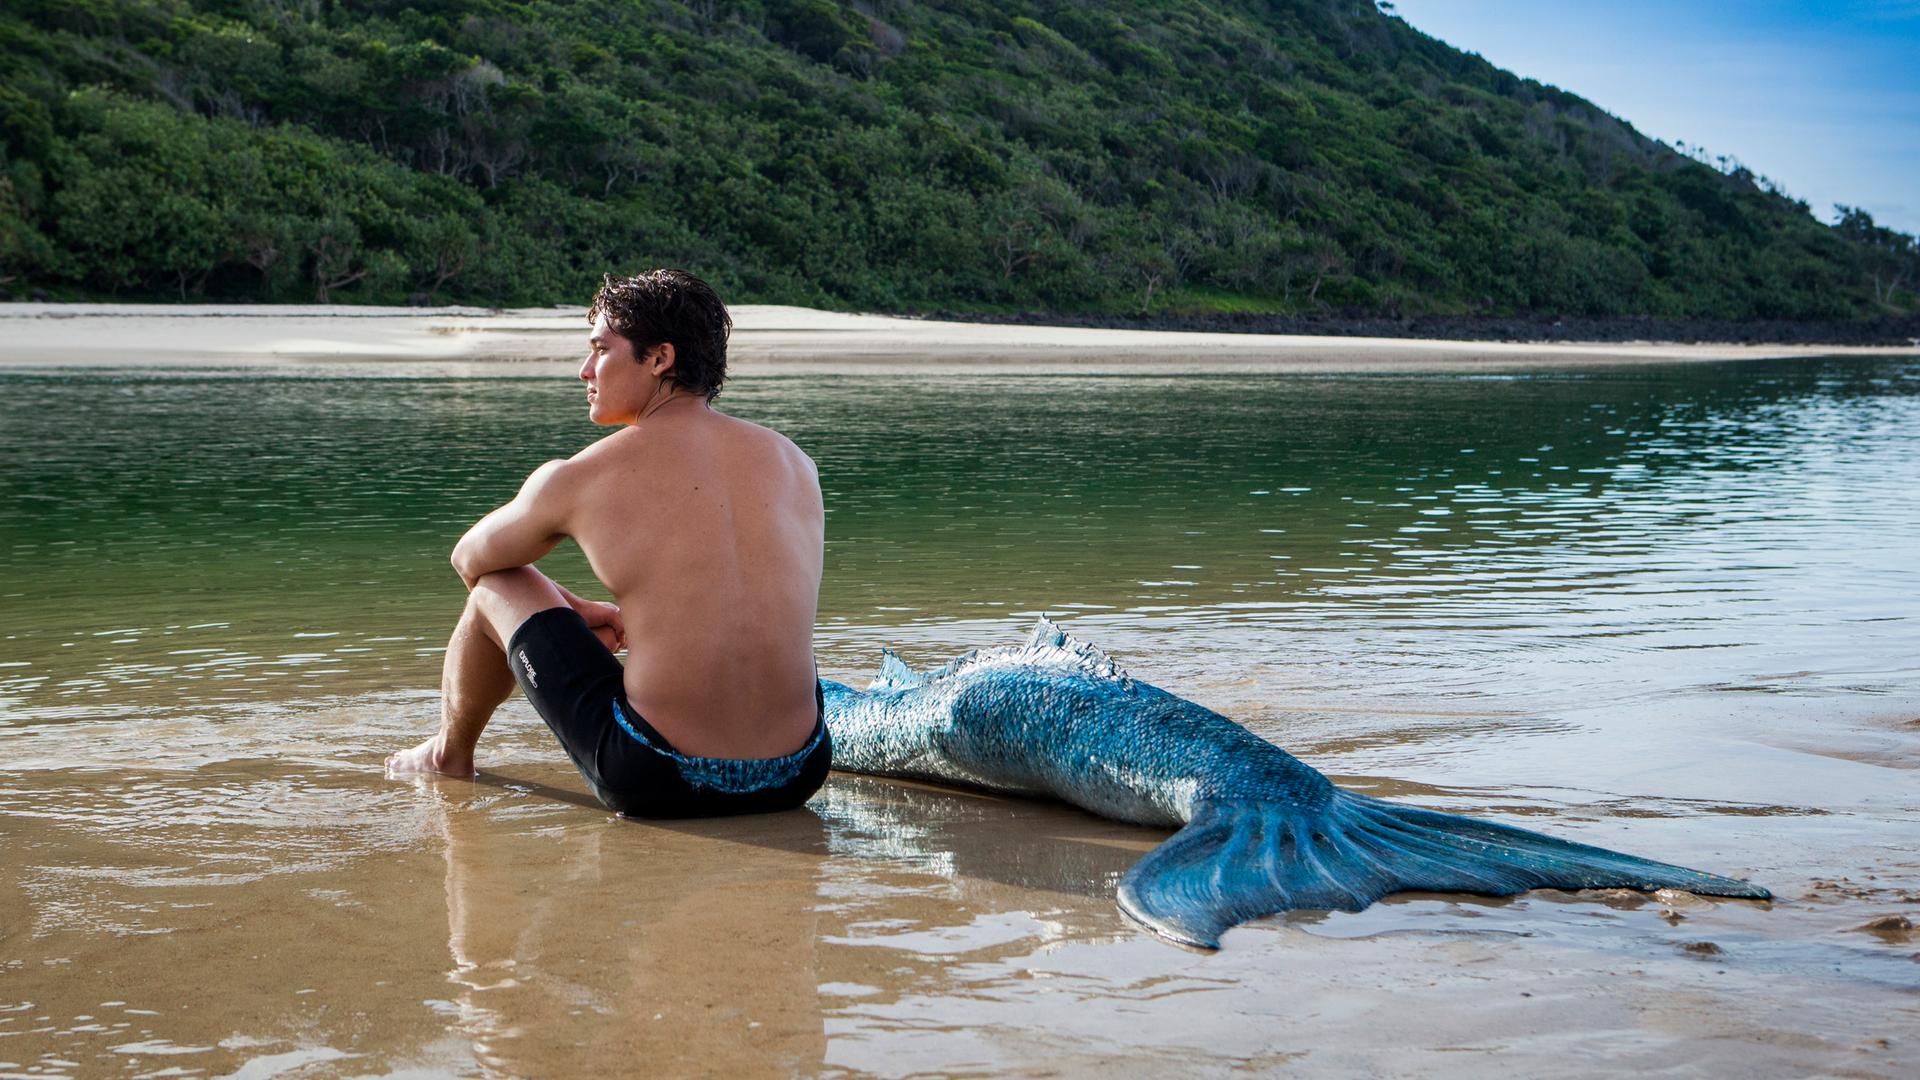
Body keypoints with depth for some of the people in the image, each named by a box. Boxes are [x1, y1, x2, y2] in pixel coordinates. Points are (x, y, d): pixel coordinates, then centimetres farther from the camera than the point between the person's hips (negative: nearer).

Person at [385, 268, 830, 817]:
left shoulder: (578, 478, -5)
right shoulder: (797, 463, 5)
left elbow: (471, 559, 17)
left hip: (660, 784, -4)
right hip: (800, 776, 4)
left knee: (496, 589, 18)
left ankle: (450, 754, 45)